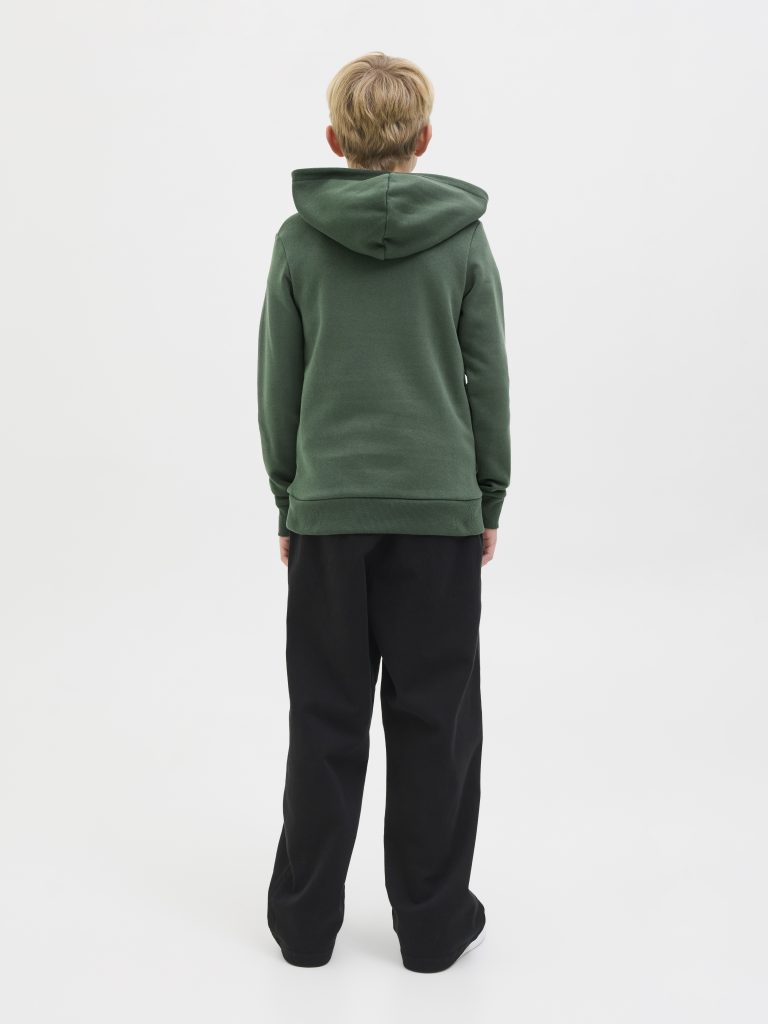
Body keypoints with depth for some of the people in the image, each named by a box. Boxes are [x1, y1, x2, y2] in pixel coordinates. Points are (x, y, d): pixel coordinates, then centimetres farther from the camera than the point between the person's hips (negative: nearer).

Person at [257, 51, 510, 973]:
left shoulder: (299, 240, 0)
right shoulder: (463, 240, -1)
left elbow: (278, 384, 2)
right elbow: (488, 382, 0)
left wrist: (287, 499, 12)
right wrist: (489, 500, 9)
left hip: (328, 507, 1)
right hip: (439, 506, 0)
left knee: (325, 718, 10)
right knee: (434, 719, 8)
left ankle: (306, 918, 22)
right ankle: (434, 922, 19)